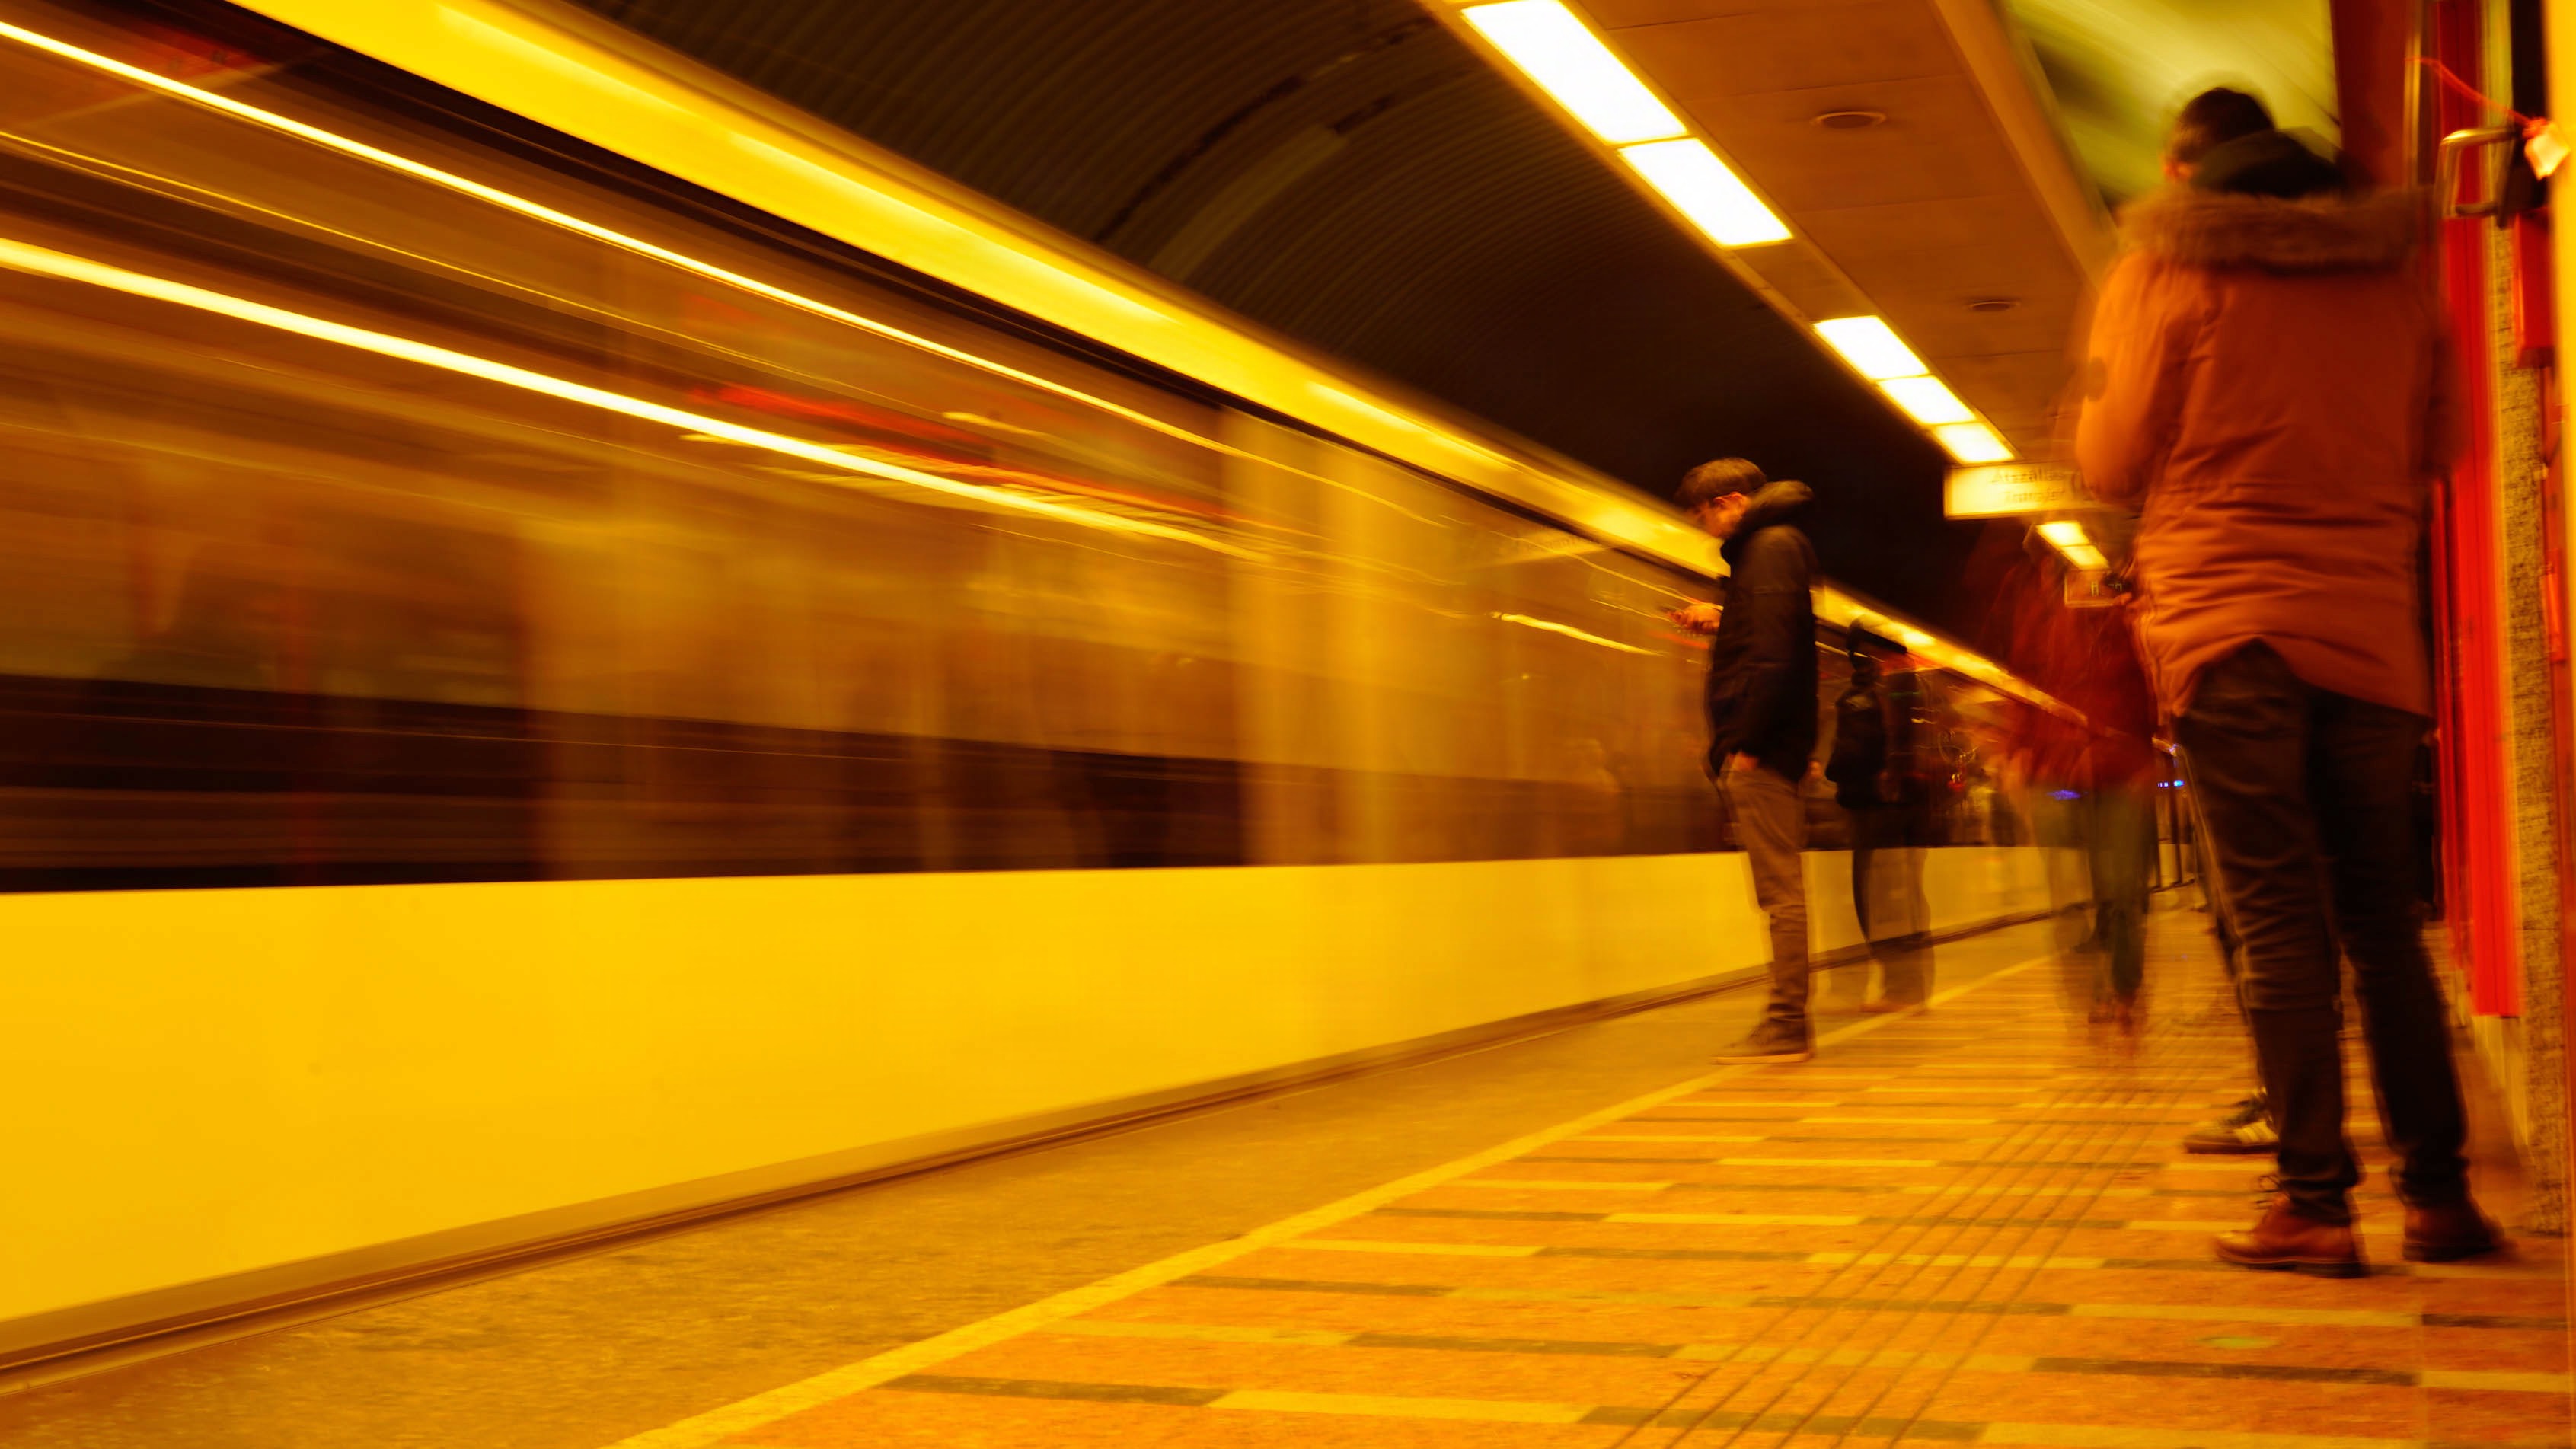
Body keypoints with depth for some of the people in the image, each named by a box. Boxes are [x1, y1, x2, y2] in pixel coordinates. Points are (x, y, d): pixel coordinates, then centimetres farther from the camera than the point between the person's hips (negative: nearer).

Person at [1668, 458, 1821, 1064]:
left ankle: (1786, 1026, -6)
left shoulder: (1771, 547, -9)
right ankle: (1790, 1024, 14)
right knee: (1781, 889, 10)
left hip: (1760, 749, -10)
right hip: (1771, 751, 10)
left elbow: (1775, 655, -19)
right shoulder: (1771, 547, 21)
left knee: (1780, 889, -8)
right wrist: (1721, 623, 19)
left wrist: (1747, 742, -21)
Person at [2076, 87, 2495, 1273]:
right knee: (2382, 916, 10)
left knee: (2277, 917, -4)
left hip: (2225, 623, -4)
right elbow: (2437, 453, 19)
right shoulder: (2393, 281, 13)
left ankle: (2315, 1205, -5)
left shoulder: (2161, 273, 1)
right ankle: (2438, 1194, 13)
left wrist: (2086, 415, 19)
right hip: (2370, 630, 4)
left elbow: (2115, 464, -1)